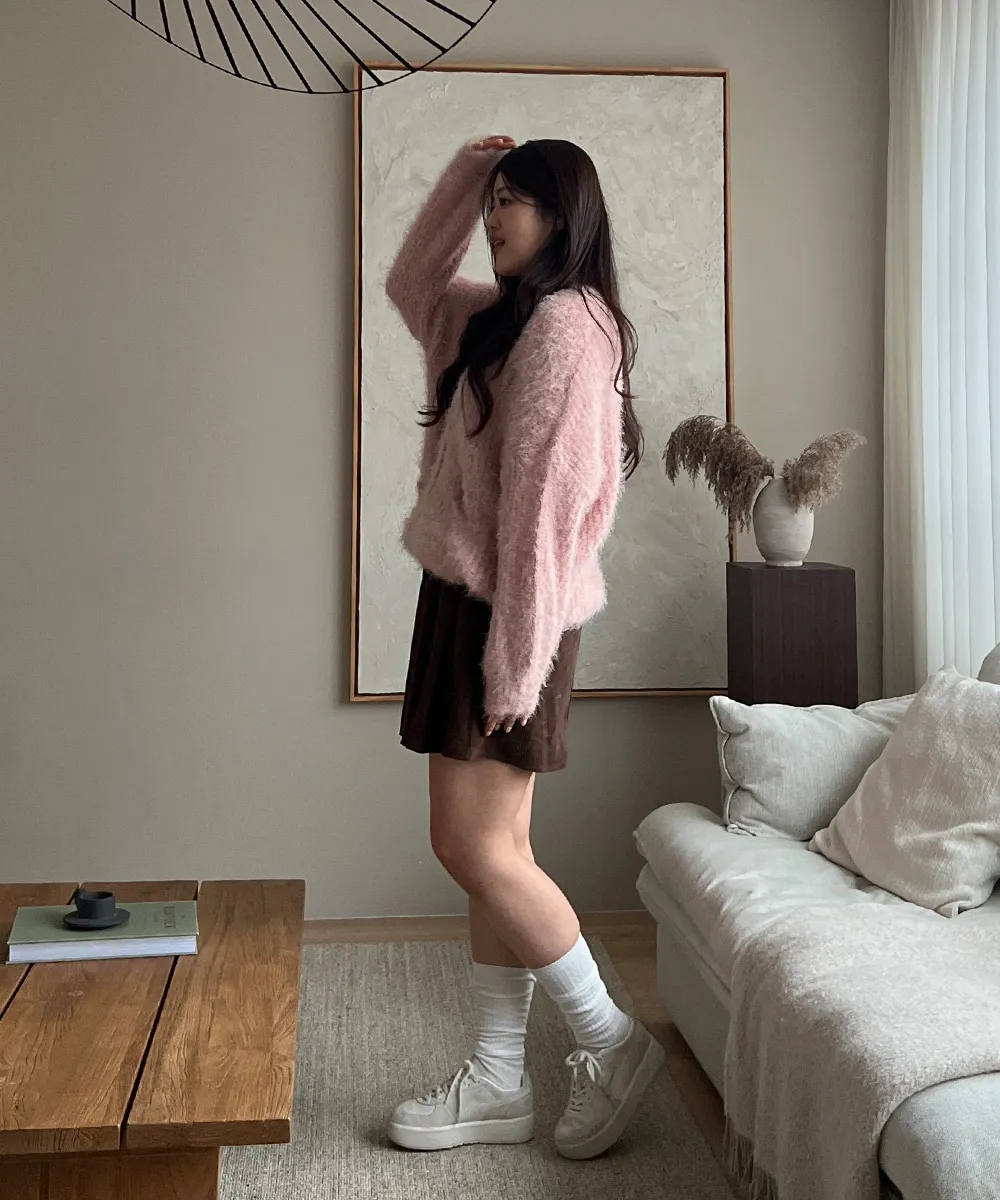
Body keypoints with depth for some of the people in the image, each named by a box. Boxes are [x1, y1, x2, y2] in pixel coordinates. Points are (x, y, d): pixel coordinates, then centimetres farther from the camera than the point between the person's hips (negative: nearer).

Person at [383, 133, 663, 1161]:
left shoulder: (565, 322, -13)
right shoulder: (499, 318, 17)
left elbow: (545, 500, -19)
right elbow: (409, 283, 33)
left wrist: (515, 656, -21)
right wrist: (462, 176, 21)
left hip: (507, 613, -10)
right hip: (463, 601, 10)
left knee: (475, 848, -7)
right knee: (492, 850, 10)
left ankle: (611, 1042, 10)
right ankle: (499, 1083, 19)